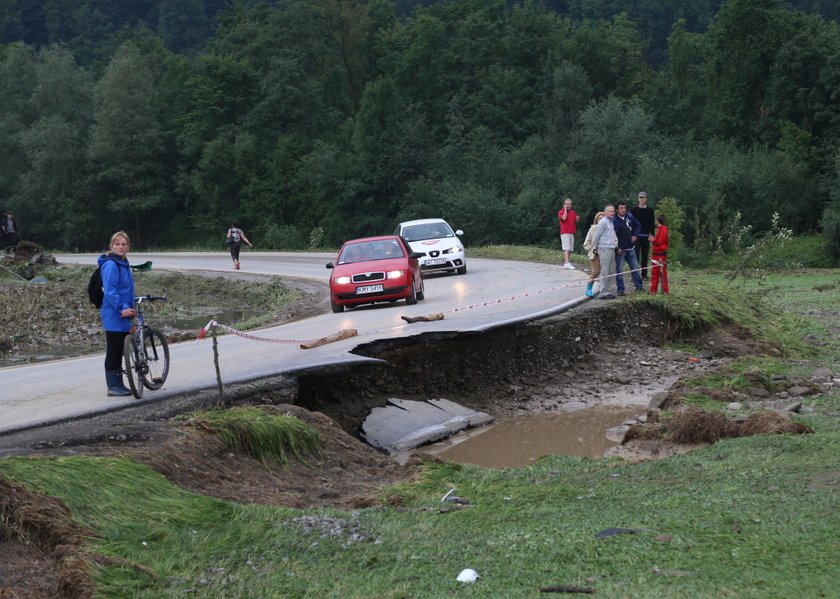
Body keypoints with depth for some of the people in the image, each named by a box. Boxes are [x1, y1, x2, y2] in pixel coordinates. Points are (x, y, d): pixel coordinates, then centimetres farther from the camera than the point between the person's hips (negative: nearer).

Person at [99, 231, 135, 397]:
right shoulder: (111, 265, -15)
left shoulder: (124, 263, 14)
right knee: (113, 350, -4)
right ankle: (113, 386, 1)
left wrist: (129, 308, 25)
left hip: (122, 314, 9)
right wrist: (122, 308, -27)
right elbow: (109, 291, -21)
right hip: (113, 315, -9)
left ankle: (118, 384, 20)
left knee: (119, 350, 13)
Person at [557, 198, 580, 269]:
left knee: (570, 249, 5)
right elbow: (564, 218, -21)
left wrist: (577, 218, -4)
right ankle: (567, 263, -27)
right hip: (564, 233, -7)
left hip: (571, 233, 7)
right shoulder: (561, 212, -2)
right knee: (566, 249, -17)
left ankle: (566, 263, 10)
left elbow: (576, 221, 19)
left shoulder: (573, 212, 16)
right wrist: (565, 209, -10)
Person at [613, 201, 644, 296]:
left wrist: (635, 235, 6)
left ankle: (639, 286, 24)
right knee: (619, 270, 0)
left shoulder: (629, 216, 3)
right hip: (620, 250, -6)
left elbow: (637, 225, 21)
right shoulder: (615, 221, -17)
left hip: (630, 248, 6)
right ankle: (620, 289, 8)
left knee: (635, 268, 13)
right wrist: (617, 248, -20)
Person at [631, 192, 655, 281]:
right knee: (636, 255, -7)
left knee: (645, 256, 5)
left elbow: (652, 223, 6)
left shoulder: (650, 210, 6)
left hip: (646, 236, 1)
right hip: (636, 236, -1)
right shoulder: (634, 210, 4)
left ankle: (644, 275, 11)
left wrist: (652, 235, -3)